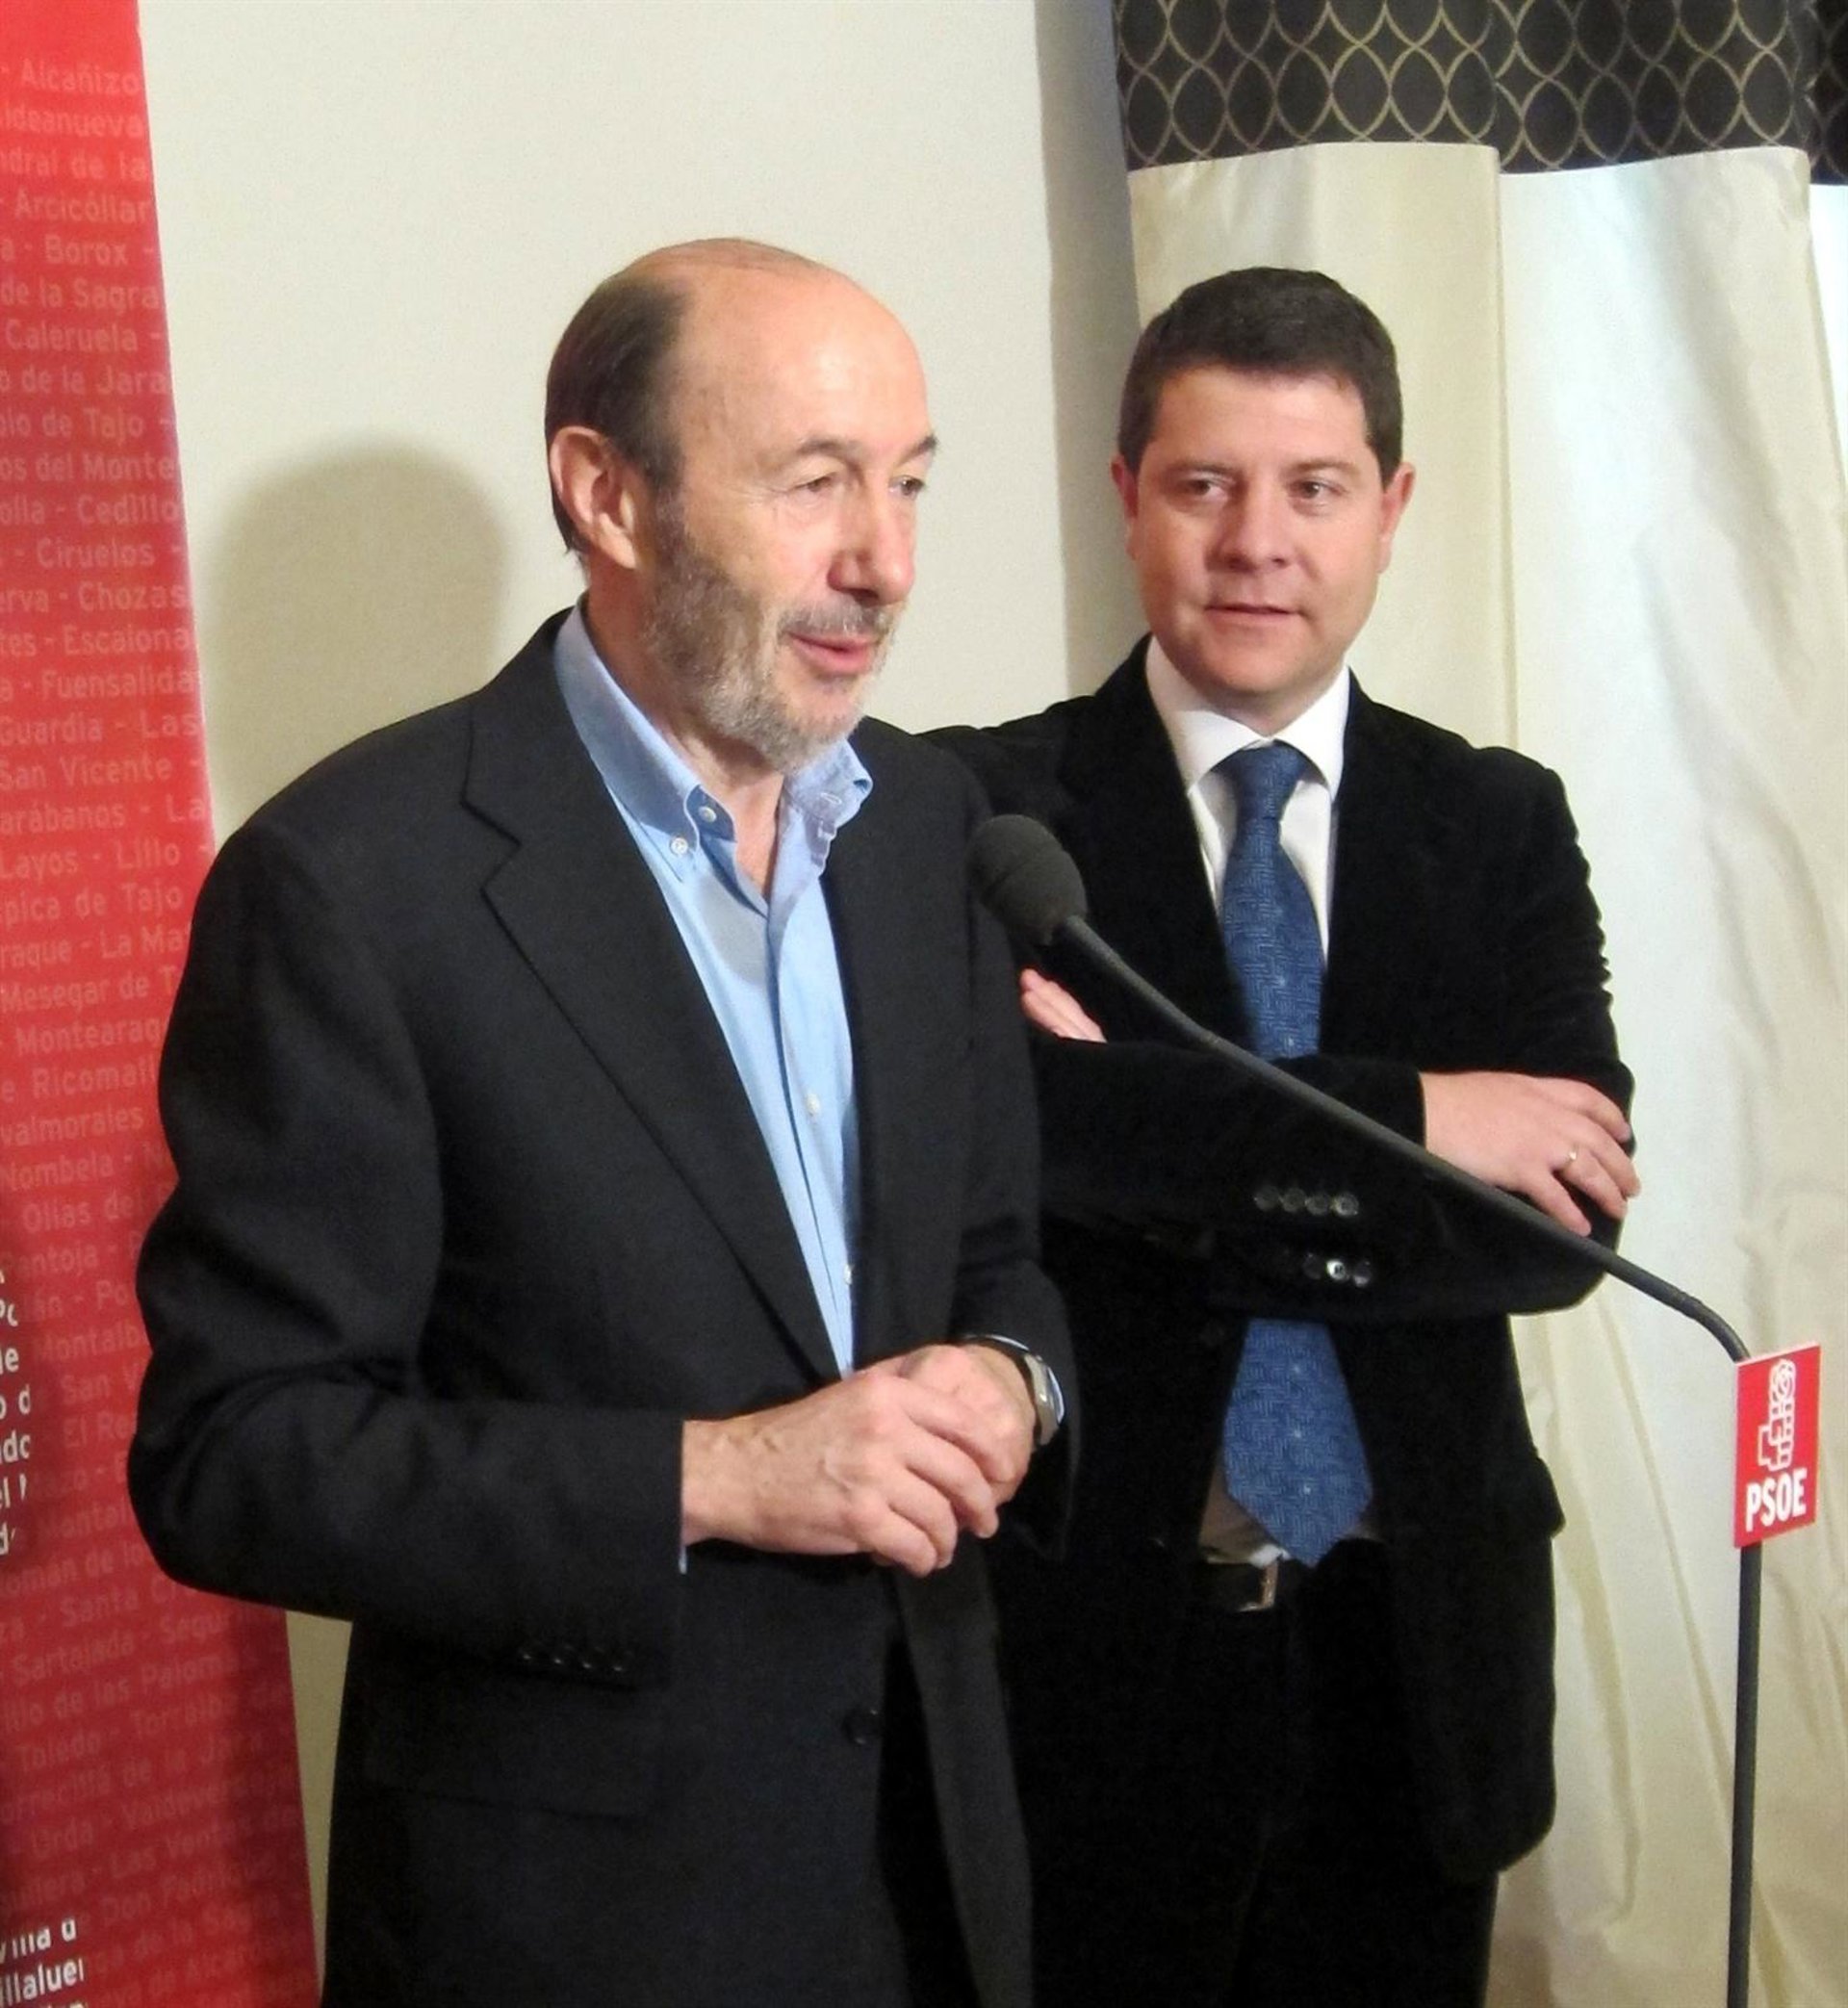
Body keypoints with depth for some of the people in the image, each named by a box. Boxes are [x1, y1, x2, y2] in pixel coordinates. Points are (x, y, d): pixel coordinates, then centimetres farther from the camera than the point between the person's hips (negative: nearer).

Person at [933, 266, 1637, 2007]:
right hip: (1091, 1645, -3)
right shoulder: (982, 813, -6)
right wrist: (1408, 1123, -21)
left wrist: (1167, 1157, -19)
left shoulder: (1501, 828, 4)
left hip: (1413, 1654, 3)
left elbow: (1568, 1213, -8)